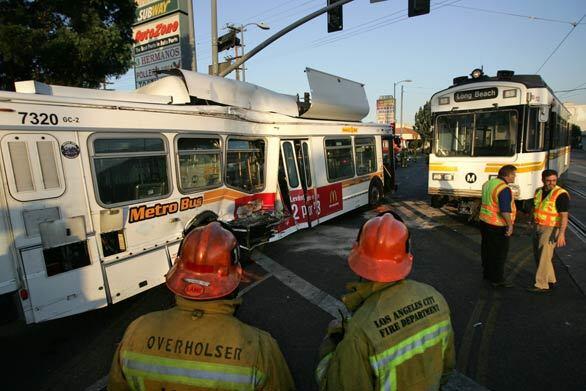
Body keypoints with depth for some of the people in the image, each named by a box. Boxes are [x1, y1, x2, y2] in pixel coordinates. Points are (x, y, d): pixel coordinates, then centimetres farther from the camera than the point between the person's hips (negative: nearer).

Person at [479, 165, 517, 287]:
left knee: (487, 250, 18)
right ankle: (497, 279, 12)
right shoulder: (504, 189, -22)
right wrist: (510, 225, -15)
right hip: (498, 226, -9)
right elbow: (505, 211, -26)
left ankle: (487, 273, 31)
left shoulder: (488, 183, 6)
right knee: (499, 254, 3)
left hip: (485, 222, 9)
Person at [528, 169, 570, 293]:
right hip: (537, 227, 8)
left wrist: (561, 233, -29)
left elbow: (564, 216, -21)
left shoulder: (561, 194, -16)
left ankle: (541, 285, 0)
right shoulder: (539, 191, 6)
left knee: (544, 257, -7)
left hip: (551, 229, -8)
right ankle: (550, 279, 31)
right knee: (538, 255, 14)